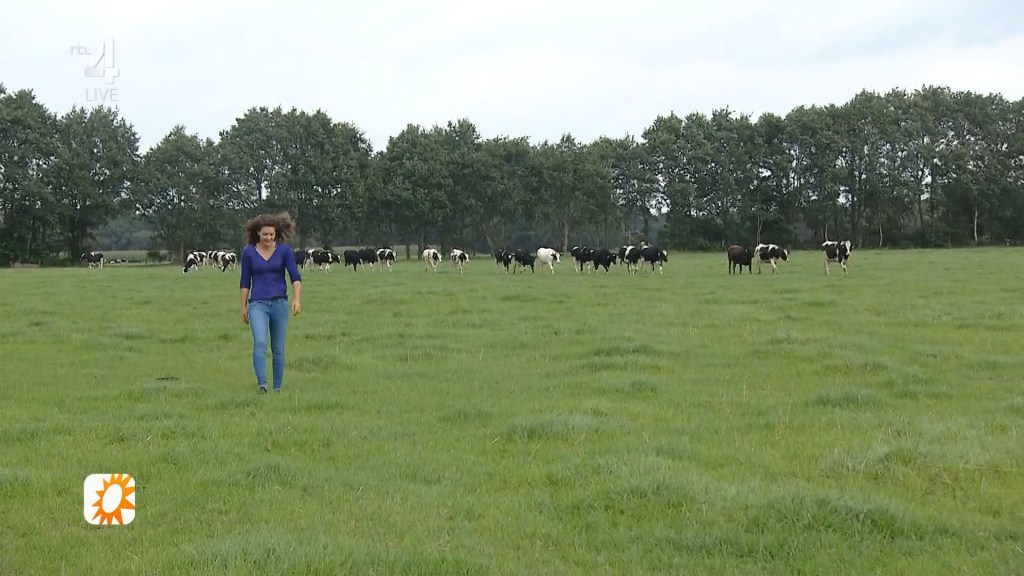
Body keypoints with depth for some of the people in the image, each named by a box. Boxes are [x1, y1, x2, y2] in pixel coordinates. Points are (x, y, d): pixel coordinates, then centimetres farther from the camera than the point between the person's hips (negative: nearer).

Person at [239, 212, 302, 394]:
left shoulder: (284, 250, -1)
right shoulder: (248, 252, 1)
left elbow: (295, 277, -7)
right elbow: (245, 281, 8)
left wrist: (297, 299, -21)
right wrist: (243, 307, 7)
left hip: (279, 304, 1)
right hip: (257, 304, -1)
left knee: (278, 349, 6)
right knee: (260, 343, -21)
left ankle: (277, 388, 15)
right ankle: (261, 384, -30)